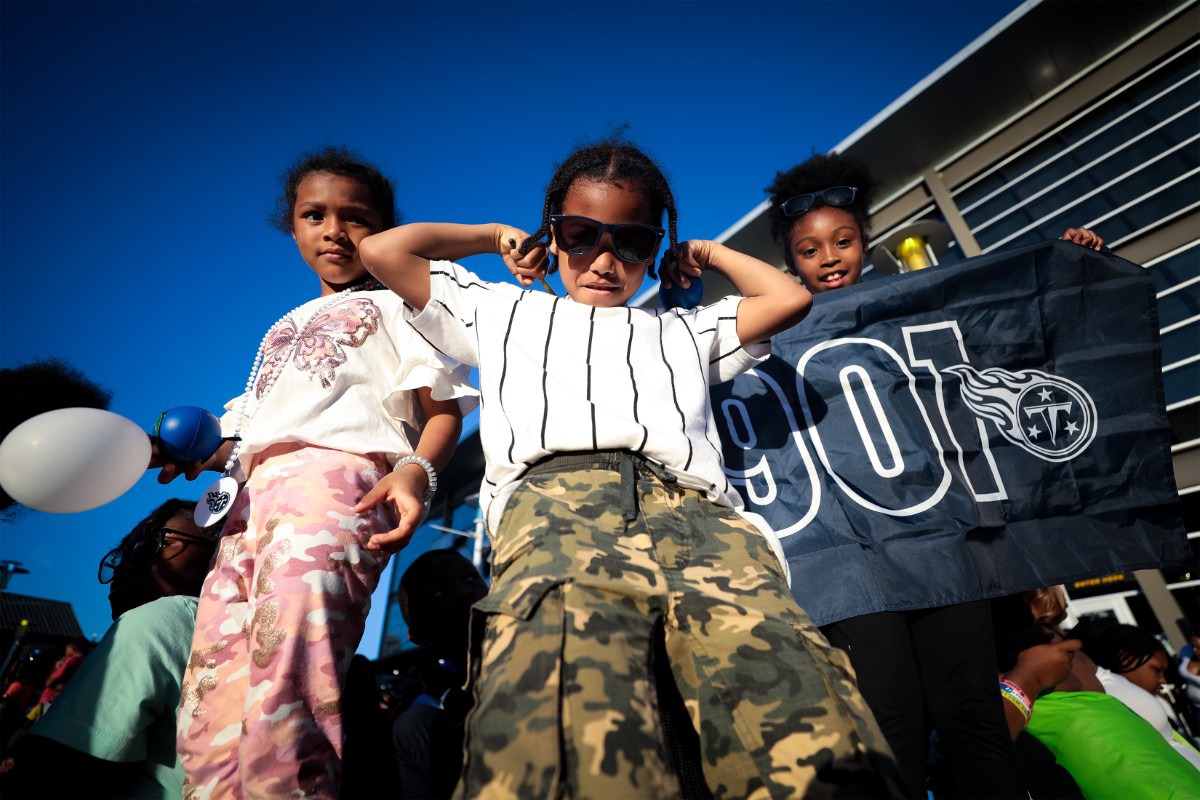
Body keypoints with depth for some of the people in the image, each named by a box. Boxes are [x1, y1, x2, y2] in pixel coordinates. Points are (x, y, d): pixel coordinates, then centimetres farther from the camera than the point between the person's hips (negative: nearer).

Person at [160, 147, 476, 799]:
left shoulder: (396, 304, 17)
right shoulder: (286, 328, 35)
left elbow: (444, 405, 2)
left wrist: (416, 469, -18)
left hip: (339, 481, -7)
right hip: (250, 499, 7)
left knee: (283, 688, -23)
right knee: (209, 712, 0)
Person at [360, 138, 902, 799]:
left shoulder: (683, 330, 39)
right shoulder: (504, 312, 36)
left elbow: (790, 300, 34)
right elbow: (382, 252, 38)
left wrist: (706, 253, 44)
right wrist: (495, 236, 44)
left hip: (695, 509, 2)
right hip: (555, 498, -1)